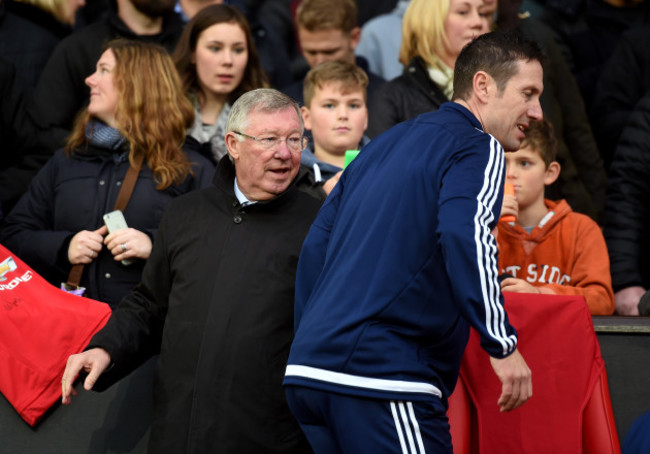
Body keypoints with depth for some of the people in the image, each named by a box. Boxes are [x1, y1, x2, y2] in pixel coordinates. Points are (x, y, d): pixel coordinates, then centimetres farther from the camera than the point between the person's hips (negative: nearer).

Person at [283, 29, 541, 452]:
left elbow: (316, 247, 23)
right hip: (382, 378, -9)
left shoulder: (385, 144, 24)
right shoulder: (477, 147, -1)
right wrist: (502, 344, -20)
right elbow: (465, 236, -20)